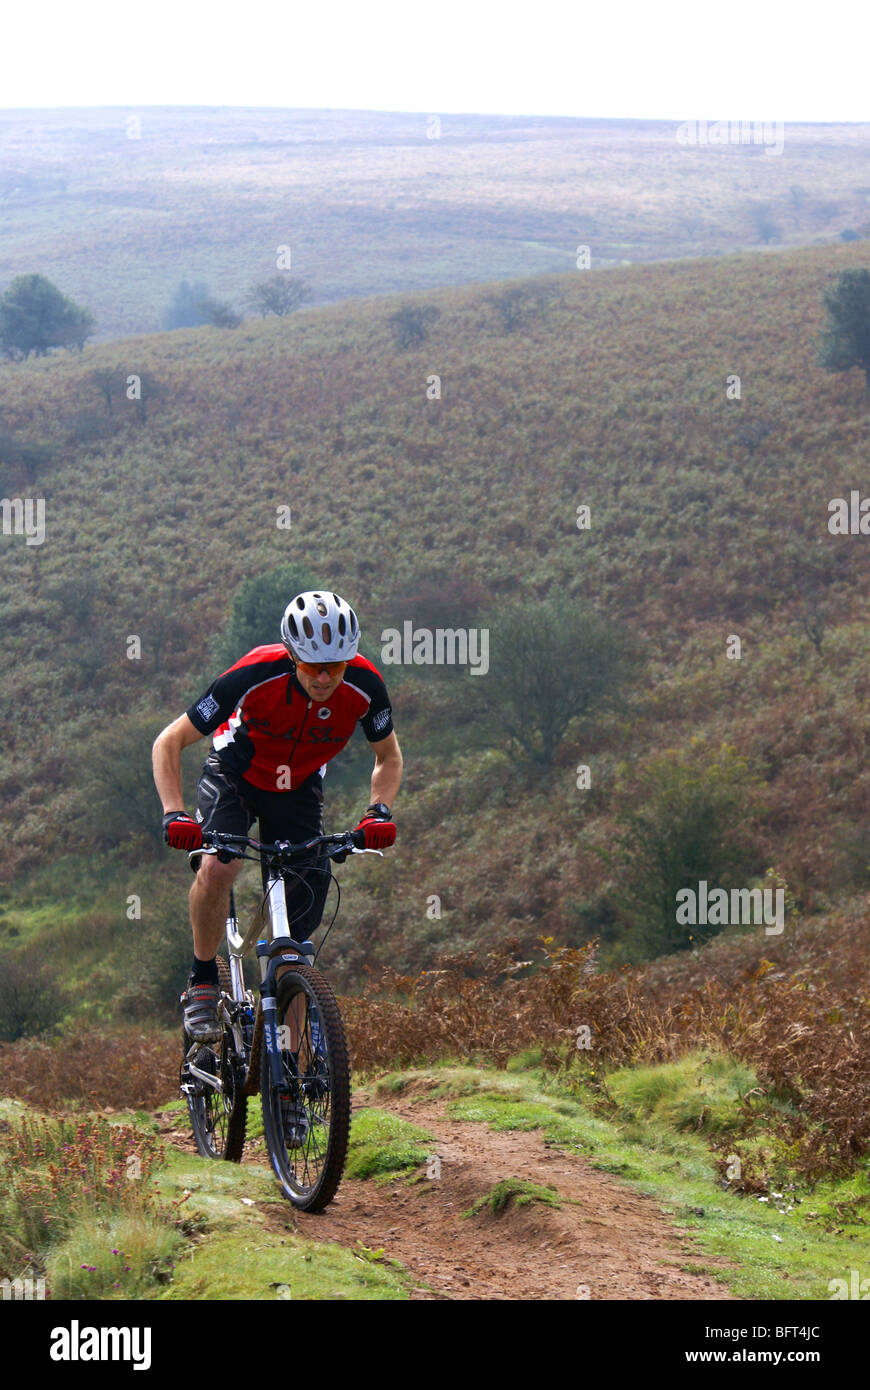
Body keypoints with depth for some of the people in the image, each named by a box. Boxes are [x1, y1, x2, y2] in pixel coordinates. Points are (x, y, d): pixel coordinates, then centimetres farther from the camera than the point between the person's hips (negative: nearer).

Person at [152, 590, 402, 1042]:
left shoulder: (365, 686, -24)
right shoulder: (255, 676, -33)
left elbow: (389, 757, -3)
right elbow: (168, 743, -24)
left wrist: (379, 810, -22)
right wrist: (174, 814, -38)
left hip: (298, 791, 3)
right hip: (234, 777, -3)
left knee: (298, 931, -5)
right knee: (217, 867, -34)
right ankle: (202, 984, -13)